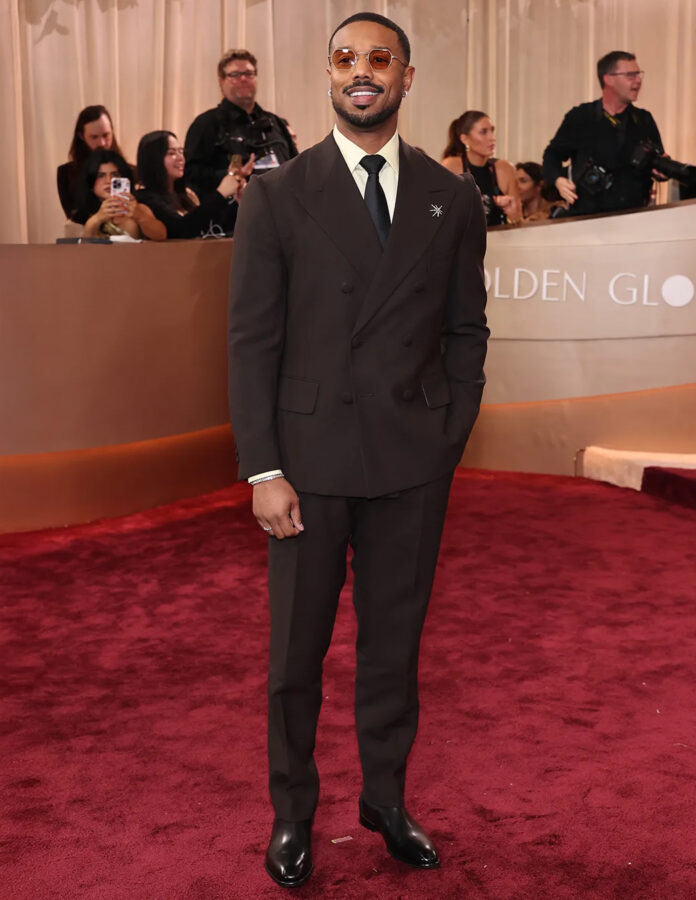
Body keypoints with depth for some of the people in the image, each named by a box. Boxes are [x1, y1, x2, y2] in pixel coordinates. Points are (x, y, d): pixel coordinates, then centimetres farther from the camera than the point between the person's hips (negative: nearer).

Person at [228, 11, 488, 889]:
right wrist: (263, 470, -9)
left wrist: (451, 439, 2)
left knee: (395, 641, 13)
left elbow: (466, 331, 9)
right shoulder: (278, 194, -2)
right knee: (296, 650, 9)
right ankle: (292, 814, 27)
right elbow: (252, 339, -4)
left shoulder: (452, 198, 5)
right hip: (311, 454, -1)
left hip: (413, 460, 2)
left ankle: (386, 800, 31)